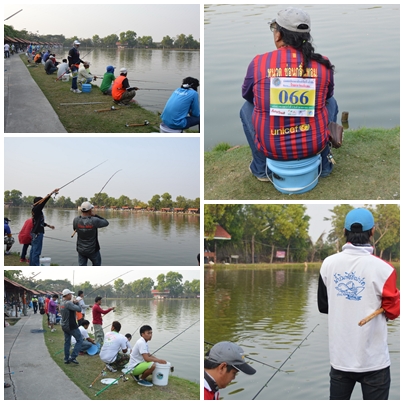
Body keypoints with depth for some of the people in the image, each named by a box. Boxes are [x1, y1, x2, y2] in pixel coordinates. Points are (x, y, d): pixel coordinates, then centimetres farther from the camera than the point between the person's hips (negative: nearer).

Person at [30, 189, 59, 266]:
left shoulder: (37, 210, 14)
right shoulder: (36, 209, -14)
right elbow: (44, 200, -24)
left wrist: (49, 226, 32)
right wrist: (53, 192, -25)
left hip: (35, 233, 10)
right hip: (37, 233, -10)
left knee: (33, 250, 13)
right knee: (36, 252, -8)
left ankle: (32, 266, 19)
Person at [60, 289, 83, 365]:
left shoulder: (62, 303, 8)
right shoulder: (68, 303, -22)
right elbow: (79, 309, -22)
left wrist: (74, 303, -1)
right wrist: (76, 303, -5)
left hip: (64, 326, 9)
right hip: (71, 326, -9)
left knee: (67, 342, 15)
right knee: (79, 340, 2)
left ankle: (67, 359, 18)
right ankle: (73, 357, -4)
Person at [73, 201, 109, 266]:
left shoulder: (76, 220, -14)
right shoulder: (94, 221, -24)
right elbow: (106, 223, -5)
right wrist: (95, 215, -7)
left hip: (81, 249, 3)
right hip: (93, 250, -2)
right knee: (97, 264, 24)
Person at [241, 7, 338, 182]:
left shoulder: (258, 63, -10)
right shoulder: (323, 64, -6)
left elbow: (247, 94, 9)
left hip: (272, 147, -1)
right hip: (314, 144, 1)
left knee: (247, 108, 29)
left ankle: (261, 168, 29)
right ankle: (324, 164, 33)